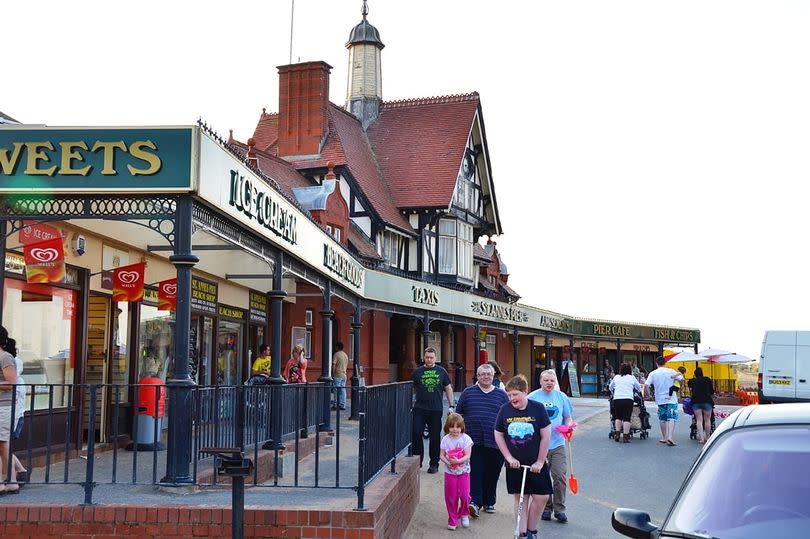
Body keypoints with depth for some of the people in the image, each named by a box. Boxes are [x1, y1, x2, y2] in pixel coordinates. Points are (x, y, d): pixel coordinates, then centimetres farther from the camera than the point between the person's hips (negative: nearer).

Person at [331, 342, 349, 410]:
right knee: (343, 390, 7)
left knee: (337, 390, -3)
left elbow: (334, 365, -13)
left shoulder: (336, 354, -10)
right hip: (344, 375, 7)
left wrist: (332, 374, -7)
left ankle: (336, 405, -3)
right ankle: (342, 405, 7)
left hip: (337, 375, -7)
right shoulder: (345, 355, 13)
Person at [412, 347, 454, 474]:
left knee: (435, 437, 5)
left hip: (436, 410, 0)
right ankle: (418, 459, 9)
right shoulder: (417, 372, 6)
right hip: (420, 408, 0)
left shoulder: (441, 371, 6)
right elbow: (412, 390, 12)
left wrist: (451, 406, 8)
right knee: (416, 433, -7)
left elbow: (448, 389, 12)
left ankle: (434, 464, 15)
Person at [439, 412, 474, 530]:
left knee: (464, 495, -6)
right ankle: (452, 520, 18)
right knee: (451, 497, 4)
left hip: (463, 471, -1)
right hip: (450, 472, 1)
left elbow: (467, 455, -12)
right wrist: (448, 462, -20)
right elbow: (441, 455, -1)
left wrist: (458, 461, -28)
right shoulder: (445, 439, -2)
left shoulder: (465, 438, -8)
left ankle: (464, 514, 22)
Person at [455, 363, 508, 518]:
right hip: (473, 442, -1)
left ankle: (489, 502, 21)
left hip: (495, 443, 1)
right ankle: (475, 502, -15)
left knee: (492, 474, 7)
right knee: (475, 472, -11)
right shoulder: (468, 393, 9)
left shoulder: (501, 395, 10)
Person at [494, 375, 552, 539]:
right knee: (521, 498, 5)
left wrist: (540, 462, -8)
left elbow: (546, 436, -8)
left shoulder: (538, 408, -10)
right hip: (515, 463, 1)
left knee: (541, 497, -3)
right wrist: (509, 458, -4)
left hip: (535, 463, -1)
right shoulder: (505, 410, -4)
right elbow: (498, 435, 4)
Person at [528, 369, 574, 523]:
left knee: (560, 476, -5)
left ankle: (559, 509, 6)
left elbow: (567, 417, 16)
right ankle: (546, 508, 19)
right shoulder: (532, 397, 0)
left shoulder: (561, 397, 8)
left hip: (558, 444, 2)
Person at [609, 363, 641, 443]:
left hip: (617, 399, 2)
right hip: (628, 399, -2)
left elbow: (610, 388, 29)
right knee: (626, 418, 0)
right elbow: (639, 388, 23)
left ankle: (617, 434, 10)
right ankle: (625, 436, -2)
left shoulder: (616, 377, 15)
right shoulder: (632, 378, 10)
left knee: (618, 417, 15)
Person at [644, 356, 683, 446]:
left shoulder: (653, 374, -2)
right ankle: (669, 437, -23)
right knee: (672, 418, -7)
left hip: (660, 399, 2)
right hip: (671, 399, -2)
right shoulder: (671, 371, -4)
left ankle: (664, 437, 23)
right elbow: (682, 379, 0)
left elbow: (646, 386, -10)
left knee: (662, 419, 15)